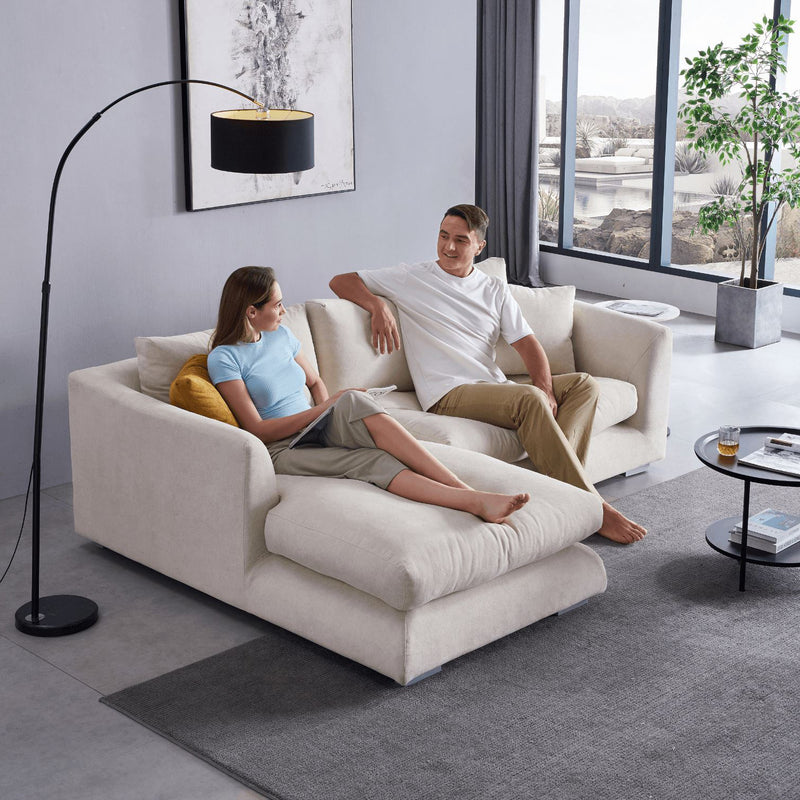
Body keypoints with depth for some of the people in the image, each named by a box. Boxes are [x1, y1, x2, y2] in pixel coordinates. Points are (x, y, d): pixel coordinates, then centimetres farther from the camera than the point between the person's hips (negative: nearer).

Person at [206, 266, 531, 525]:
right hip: (283, 451, -5)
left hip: (316, 431, 5)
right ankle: (473, 500, -46)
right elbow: (257, 430, -13)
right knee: (373, 462, -33)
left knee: (354, 402, -31)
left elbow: (314, 381, 27)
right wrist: (325, 409, -17)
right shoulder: (224, 358, -8)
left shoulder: (280, 336, 14)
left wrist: (338, 411, 5)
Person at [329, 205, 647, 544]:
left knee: (584, 384, -11)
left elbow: (527, 343, 9)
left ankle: (558, 482, -31)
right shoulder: (412, 278, 8)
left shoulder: (494, 290, 19)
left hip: (496, 388, 6)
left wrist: (545, 390, -10)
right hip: (449, 394, -6)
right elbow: (341, 282, 8)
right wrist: (377, 305, -13)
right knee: (529, 399, -33)